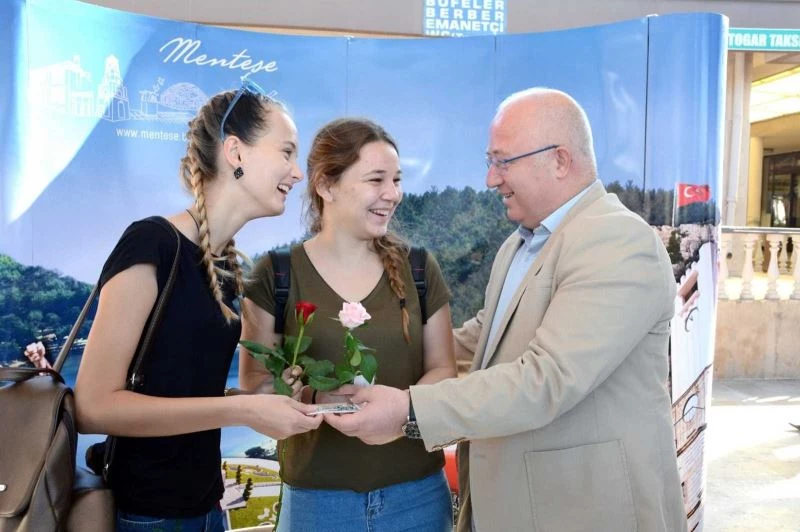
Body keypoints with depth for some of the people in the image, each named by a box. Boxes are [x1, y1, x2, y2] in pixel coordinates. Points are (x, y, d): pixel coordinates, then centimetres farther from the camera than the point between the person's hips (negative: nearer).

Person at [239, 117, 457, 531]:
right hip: (315, 497, -2)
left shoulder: (419, 269, 1)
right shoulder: (276, 276, -6)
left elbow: (442, 368, 5)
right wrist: (318, 398, -22)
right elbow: (255, 382, -3)